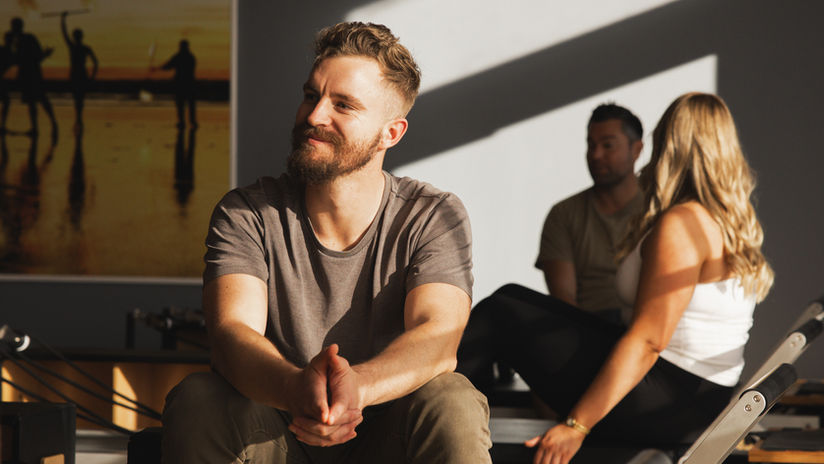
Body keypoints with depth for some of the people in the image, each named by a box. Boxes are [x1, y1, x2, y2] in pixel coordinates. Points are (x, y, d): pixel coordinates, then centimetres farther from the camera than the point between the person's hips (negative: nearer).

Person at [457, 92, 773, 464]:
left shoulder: (680, 225, -18)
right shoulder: (736, 224, 11)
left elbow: (648, 340, -23)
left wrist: (576, 426, -22)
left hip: (665, 409, -10)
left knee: (500, 314, -1)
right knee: (514, 298, 19)